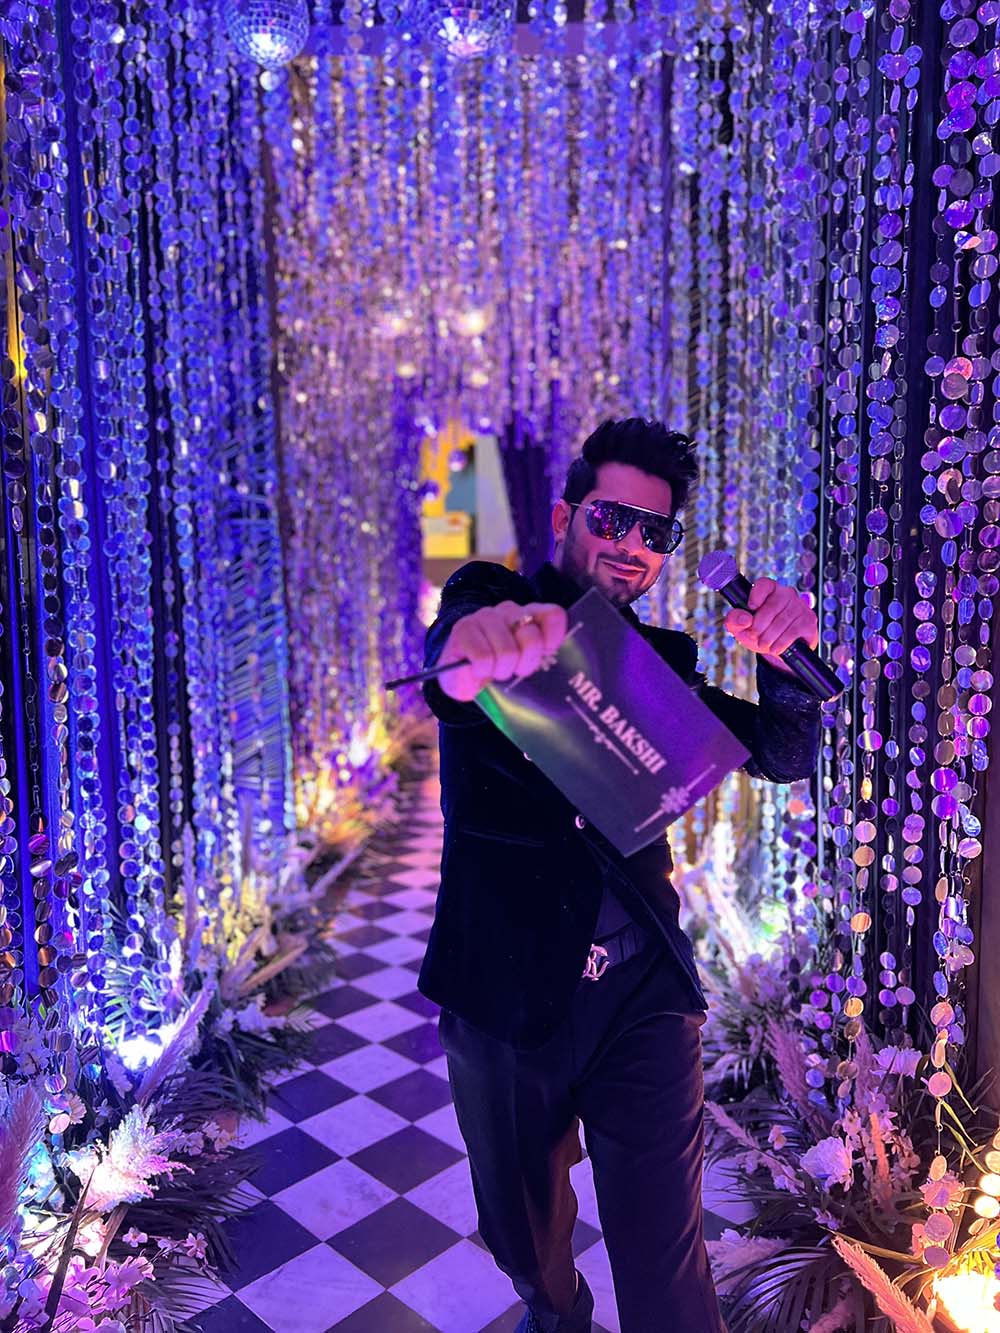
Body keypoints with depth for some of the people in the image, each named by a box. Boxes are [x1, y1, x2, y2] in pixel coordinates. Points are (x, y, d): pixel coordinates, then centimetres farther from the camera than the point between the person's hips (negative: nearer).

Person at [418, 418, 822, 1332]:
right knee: (525, 1241, 21)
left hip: (642, 998, 2)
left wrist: (784, 664, -17)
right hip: (506, 991, -1)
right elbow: (454, 630, -27)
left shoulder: (662, 661, 8)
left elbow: (787, 756, 5)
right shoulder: (493, 602, -3)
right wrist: (473, 645, -53)